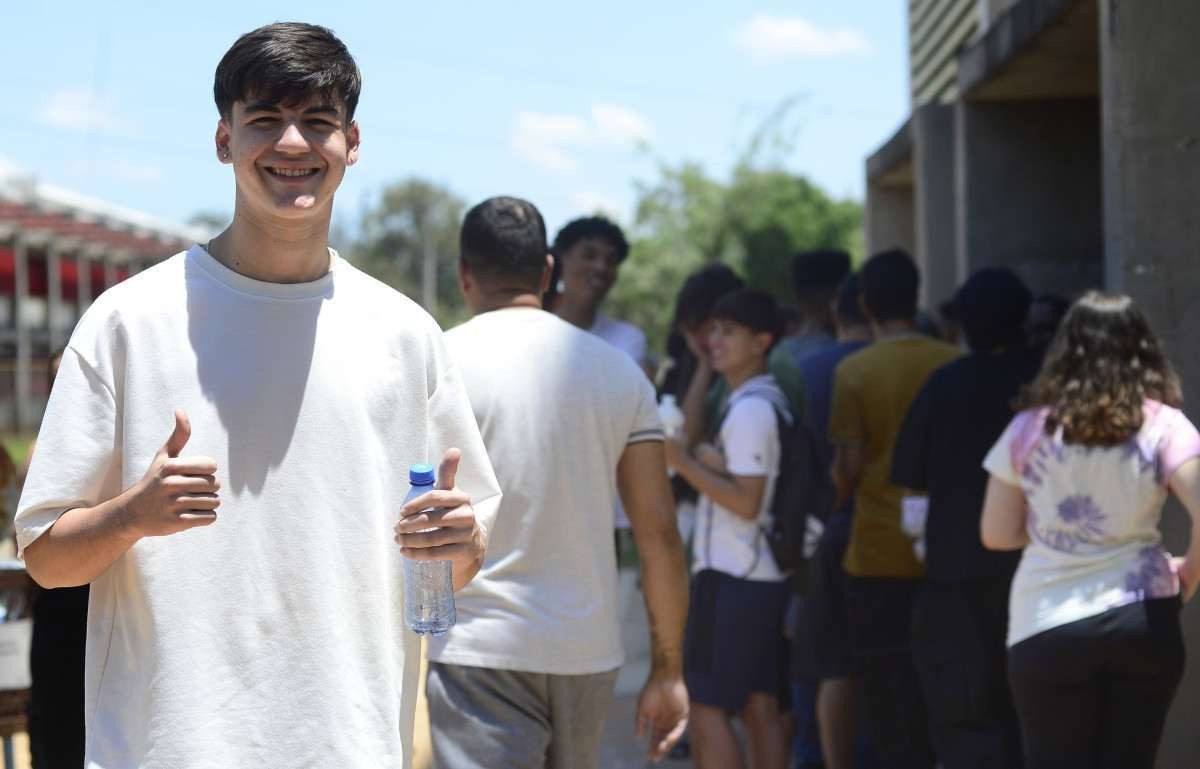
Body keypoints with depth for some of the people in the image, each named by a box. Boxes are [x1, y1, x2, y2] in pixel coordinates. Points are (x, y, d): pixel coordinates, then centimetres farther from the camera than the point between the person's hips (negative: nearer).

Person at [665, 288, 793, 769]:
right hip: (768, 576, 9)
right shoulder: (774, 401, 14)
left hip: (731, 580, -9)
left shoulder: (750, 409, -15)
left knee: (706, 706, -6)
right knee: (759, 706, 10)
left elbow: (746, 501, -19)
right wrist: (710, 462, 6)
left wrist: (685, 463, -14)